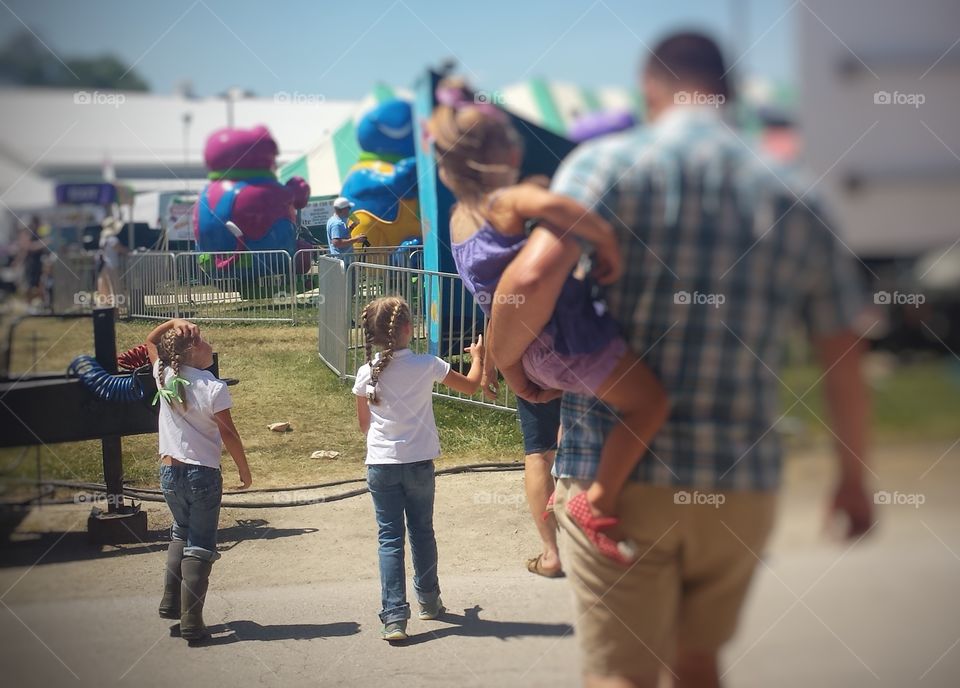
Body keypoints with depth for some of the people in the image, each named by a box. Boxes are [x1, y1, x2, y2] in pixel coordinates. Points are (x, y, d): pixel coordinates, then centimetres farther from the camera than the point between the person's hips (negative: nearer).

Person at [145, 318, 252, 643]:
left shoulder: (165, 377, -2)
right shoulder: (214, 388, -15)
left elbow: (151, 341, 16)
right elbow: (228, 434, -10)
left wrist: (173, 323, 0)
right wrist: (244, 469, 2)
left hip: (169, 472, 5)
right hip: (203, 474, -5)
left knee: (182, 533, 26)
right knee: (200, 546, 3)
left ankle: (171, 602, 20)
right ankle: (191, 622, 0)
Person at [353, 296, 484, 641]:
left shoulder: (367, 373, -6)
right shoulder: (426, 365, -10)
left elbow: (364, 424, 6)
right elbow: (471, 386, 4)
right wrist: (477, 357, 23)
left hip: (380, 465, 0)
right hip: (419, 463, 0)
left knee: (390, 538, 3)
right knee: (422, 531, 17)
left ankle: (394, 616, -5)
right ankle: (428, 600, 33)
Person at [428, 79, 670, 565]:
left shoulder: (459, 219, 7)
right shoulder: (508, 202, -20)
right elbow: (547, 203, -43)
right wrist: (607, 239, -31)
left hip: (529, 354, 10)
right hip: (567, 338, -10)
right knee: (650, 401, -6)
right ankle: (597, 504, -8)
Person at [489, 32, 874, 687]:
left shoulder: (608, 162, -5)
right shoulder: (794, 203, 5)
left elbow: (534, 276, -21)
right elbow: (844, 357, 8)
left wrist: (499, 360, -2)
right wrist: (854, 479, 20)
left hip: (613, 472, -3)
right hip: (742, 484, 4)